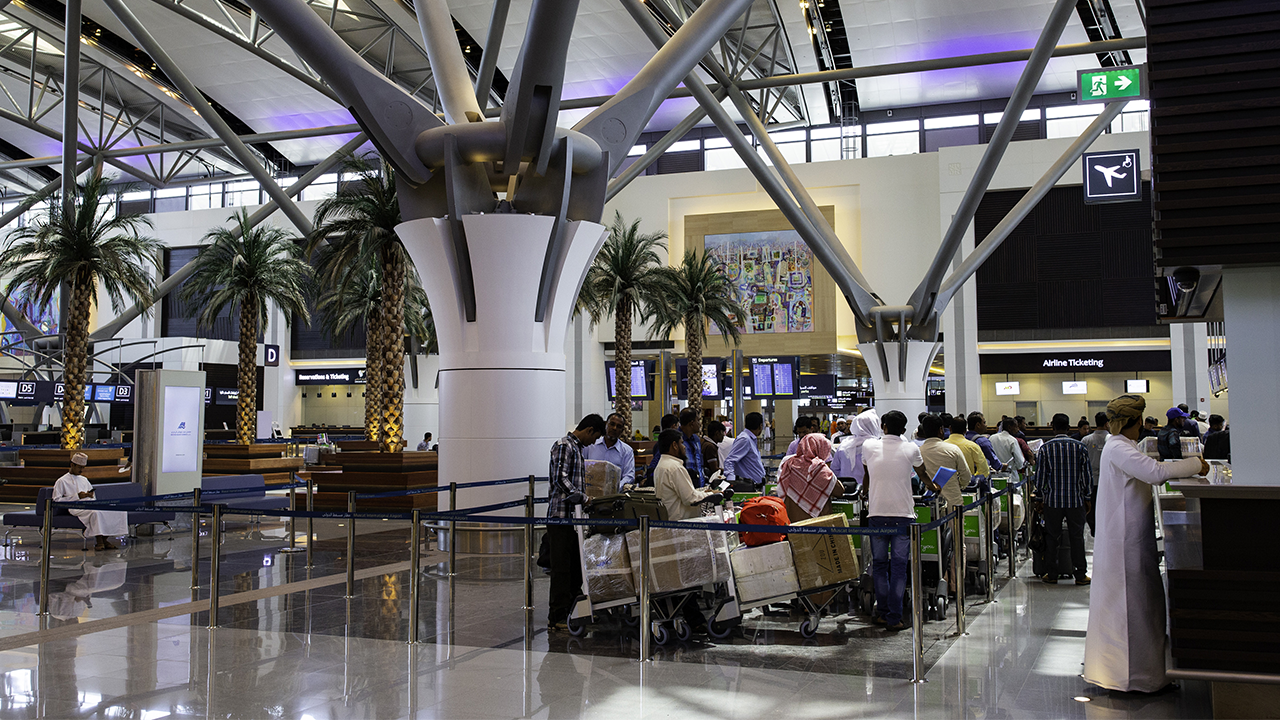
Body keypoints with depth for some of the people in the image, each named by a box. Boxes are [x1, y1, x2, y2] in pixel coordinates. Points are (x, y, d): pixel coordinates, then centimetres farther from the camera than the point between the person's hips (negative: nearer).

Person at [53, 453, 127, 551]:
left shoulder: (84, 480, 31)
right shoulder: (61, 481, 11)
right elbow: (57, 500, 0)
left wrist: (90, 495, 9)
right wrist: (77, 496, -9)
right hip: (76, 507, -6)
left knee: (118, 511, -19)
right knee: (95, 512, -41)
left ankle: (104, 539, -16)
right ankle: (99, 541, -33)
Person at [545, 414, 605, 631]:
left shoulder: (577, 448, 21)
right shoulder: (564, 446, -10)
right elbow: (560, 479, -20)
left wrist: (585, 497, 16)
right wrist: (583, 498, -22)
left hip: (574, 516, 10)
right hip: (562, 515, -10)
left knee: (576, 566, 12)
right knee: (561, 567, -7)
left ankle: (571, 613, 18)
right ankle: (557, 618, -4)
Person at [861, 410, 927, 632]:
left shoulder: (869, 446, 3)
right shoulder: (911, 449, 1)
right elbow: (922, 473, 21)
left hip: (876, 513, 1)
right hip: (903, 513, -1)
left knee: (879, 563, 13)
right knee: (899, 565, 1)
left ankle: (882, 612, 15)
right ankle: (894, 617, 0)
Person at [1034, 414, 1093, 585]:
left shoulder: (1045, 448, -5)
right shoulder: (1080, 447, -2)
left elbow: (1040, 476, -2)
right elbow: (1087, 475, 1)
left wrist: (1041, 497, 11)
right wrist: (1087, 498, 10)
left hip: (1053, 500, -1)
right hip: (1076, 500, 1)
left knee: (1052, 537, 7)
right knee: (1077, 536, 6)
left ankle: (1052, 574, 12)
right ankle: (1080, 575, 10)